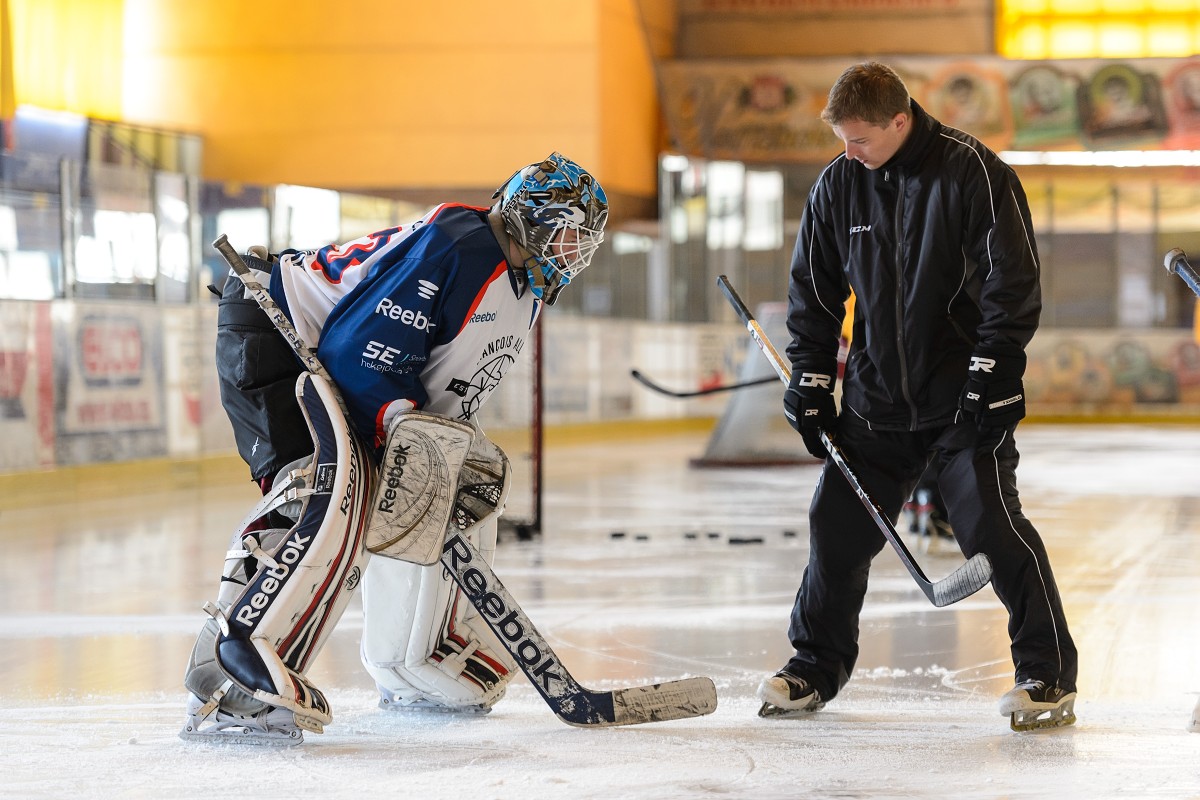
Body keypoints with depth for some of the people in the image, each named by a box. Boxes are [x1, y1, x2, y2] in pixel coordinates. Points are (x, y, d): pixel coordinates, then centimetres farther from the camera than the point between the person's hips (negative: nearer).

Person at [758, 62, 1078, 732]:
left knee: (991, 525, -13)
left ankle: (1049, 676, -2)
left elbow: (1014, 282, -12)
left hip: (965, 398, -5)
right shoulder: (839, 185, 3)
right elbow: (814, 291, 13)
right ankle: (816, 668, 22)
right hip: (877, 396, 5)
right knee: (839, 525, 4)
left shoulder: (973, 172, -12)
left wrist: (994, 376, -17)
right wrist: (811, 382, 7)